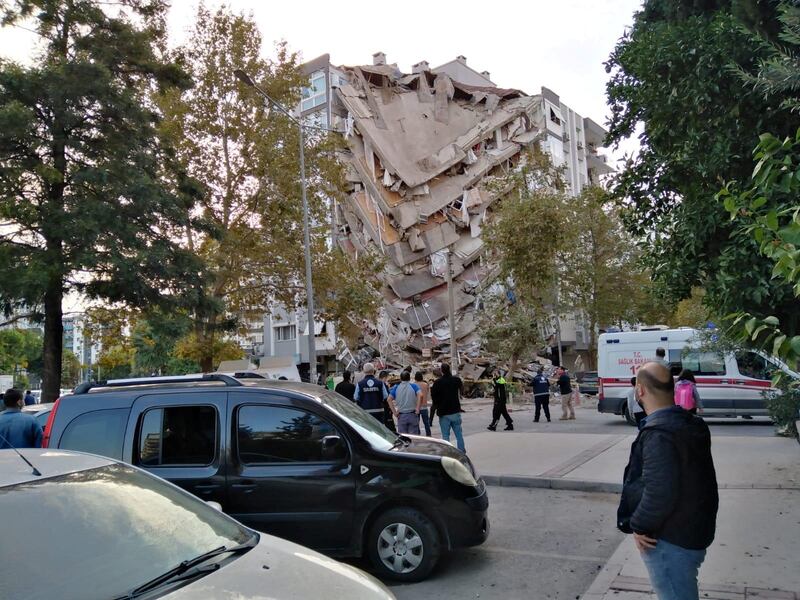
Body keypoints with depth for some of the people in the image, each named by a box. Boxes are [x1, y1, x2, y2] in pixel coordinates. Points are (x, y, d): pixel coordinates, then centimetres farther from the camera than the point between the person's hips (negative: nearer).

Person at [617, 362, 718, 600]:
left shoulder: (658, 433, -27)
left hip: (670, 538, -10)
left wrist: (640, 526, -17)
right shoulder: (690, 423, 5)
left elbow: (659, 493, -32)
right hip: (694, 528, 10)